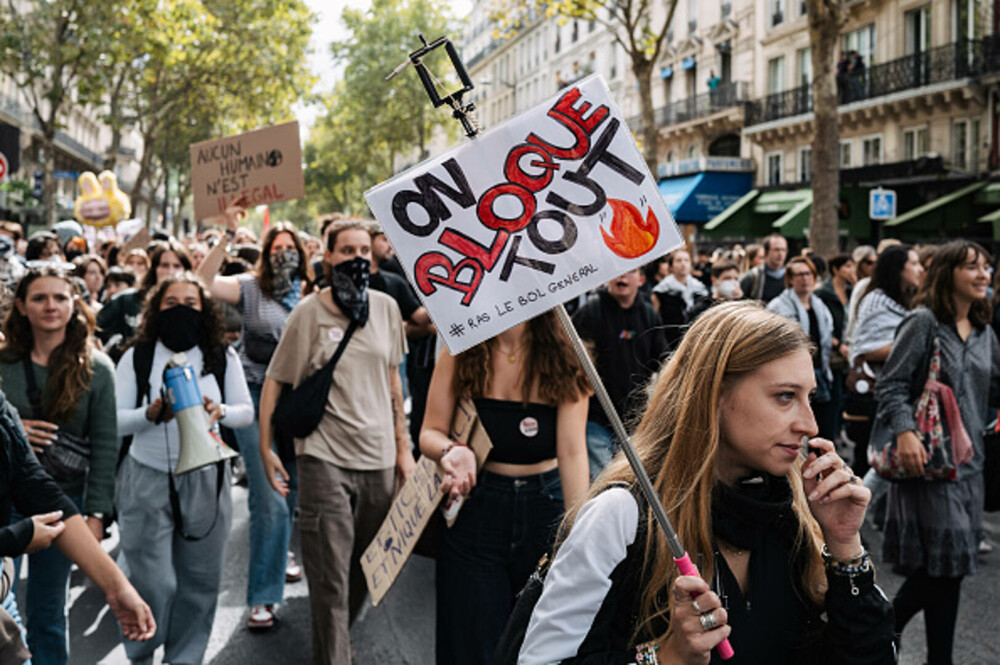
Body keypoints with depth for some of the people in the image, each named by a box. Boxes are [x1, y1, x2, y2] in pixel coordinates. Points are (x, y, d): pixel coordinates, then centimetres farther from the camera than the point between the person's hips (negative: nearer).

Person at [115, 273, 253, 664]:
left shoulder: (223, 357, 4)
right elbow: (115, 421, -3)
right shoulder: (137, 357, 0)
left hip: (205, 480, 2)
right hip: (148, 479, -2)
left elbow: (247, 412, 4)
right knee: (152, 582, -1)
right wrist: (150, 414, -22)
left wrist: (220, 412, -17)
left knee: (200, 580, 8)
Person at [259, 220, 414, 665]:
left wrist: (403, 446, 13)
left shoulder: (386, 308, 7)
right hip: (325, 458, -4)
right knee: (331, 577, -3)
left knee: (366, 568, 17)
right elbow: (275, 382, -1)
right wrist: (266, 448, -7)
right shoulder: (309, 312, -5)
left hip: (379, 458, 5)